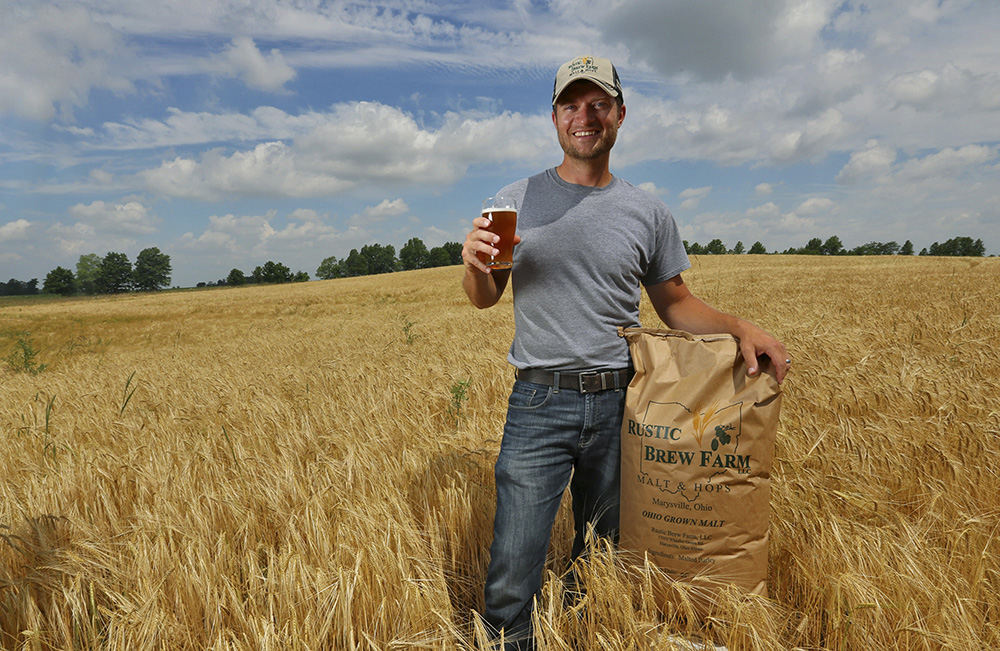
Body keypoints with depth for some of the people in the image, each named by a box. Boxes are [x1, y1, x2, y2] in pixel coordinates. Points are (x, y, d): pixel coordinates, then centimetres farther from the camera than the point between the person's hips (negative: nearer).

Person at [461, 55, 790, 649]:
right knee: (511, 584, -2)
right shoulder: (518, 200, 5)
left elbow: (676, 304, 12)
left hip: (619, 404, 2)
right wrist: (475, 266, -13)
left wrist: (741, 327, -5)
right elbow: (486, 298, 9)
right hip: (539, 404, -1)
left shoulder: (649, 213, 5)